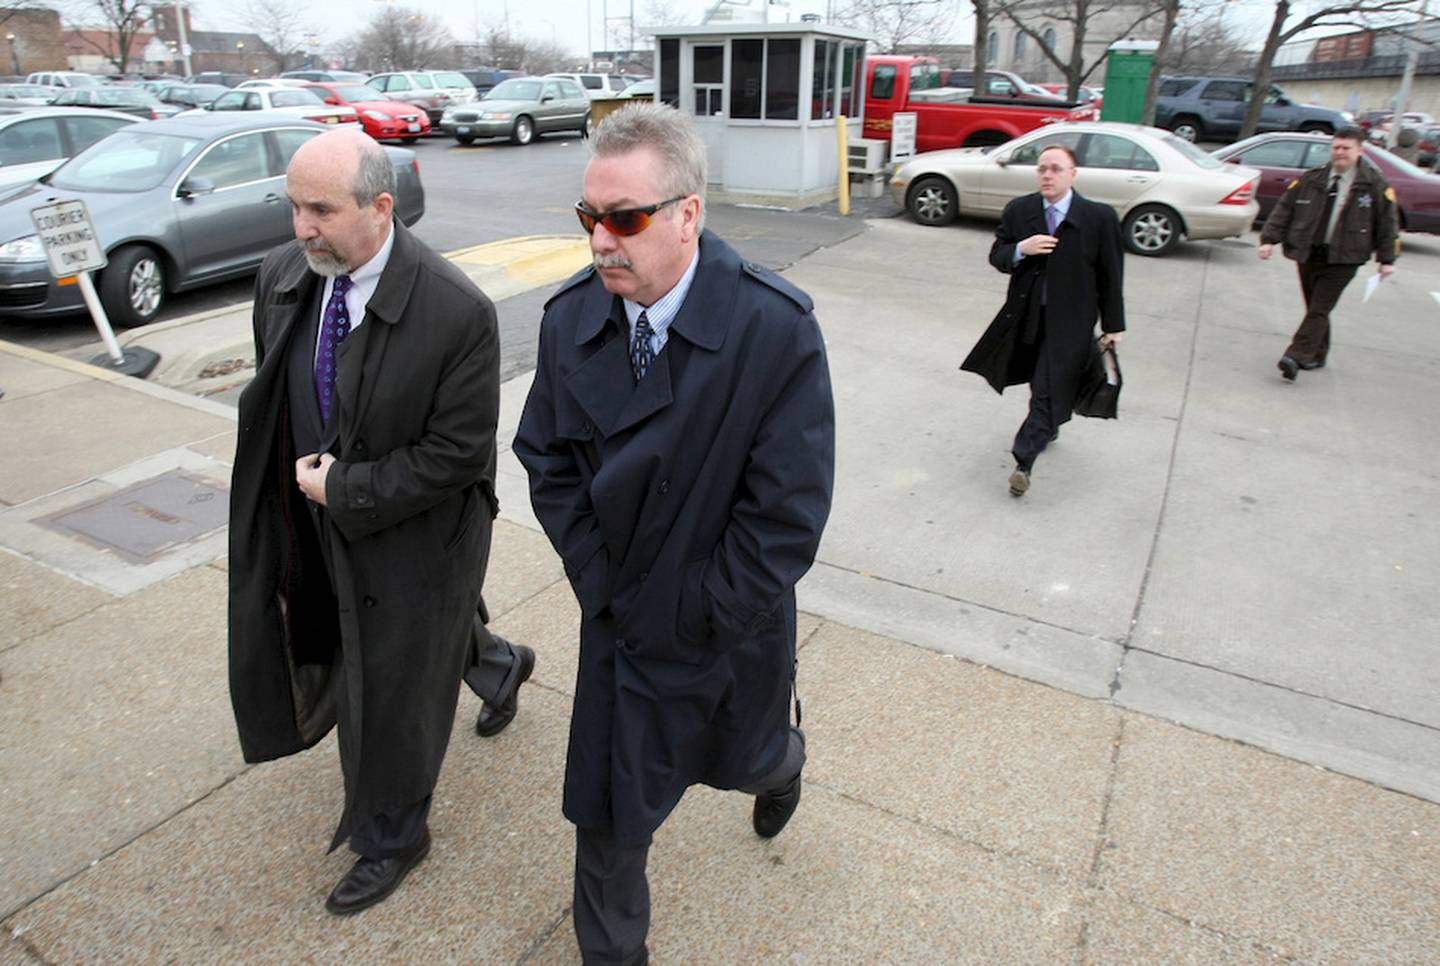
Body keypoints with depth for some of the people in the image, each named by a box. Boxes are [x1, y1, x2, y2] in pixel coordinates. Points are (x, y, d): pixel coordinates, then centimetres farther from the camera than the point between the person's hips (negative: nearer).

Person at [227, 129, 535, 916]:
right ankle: (498, 666, 61)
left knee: (391, 690, 11)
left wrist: (340, 487, -20)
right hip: (323, 525, 6)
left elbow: (458, 453, -23)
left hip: (413, 534, -6)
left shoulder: (456, 312, -26)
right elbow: (271, 402, 7)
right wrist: (291, 487, 4)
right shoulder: (283, 277, -6)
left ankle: (390, 839, 39)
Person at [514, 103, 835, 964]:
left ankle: (782, 762, 65)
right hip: (619, 619, 3)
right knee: (606, 808, 13)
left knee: (739, 758, 26)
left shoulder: (777, 328, -24)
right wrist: (604, 590, -7)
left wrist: (696, 619, -16)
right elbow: (549, 463, -2)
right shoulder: (570, 318, -11)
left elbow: (790, 508, -22)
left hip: (729, 627, -2)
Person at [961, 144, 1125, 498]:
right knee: (1041, 384, 21)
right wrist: (1020, 249, -21)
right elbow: (997, 256, 2)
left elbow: (1111, 276, -5)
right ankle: (1048, 426, 48)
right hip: (1025, 316, 4)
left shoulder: (1099, 217, -10)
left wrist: (1112, 326, -2)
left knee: (1047, 391, -6)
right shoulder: (1018, 210, -2)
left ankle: (1023, 462, 0)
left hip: (1069, 322, -4)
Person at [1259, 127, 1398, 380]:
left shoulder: (1375, 184, 2)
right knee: (1314, 308, 12)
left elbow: (1387, 222, 5)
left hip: (1343, 259, -3)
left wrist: (1387, 259, 3)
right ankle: (1316, 355, 25)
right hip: (1308, 254, 3)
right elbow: (1283, 209, 7)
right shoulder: (1312, 179, 6)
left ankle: (1296, 357, -20)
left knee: (1319, 310, -12)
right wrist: (1269, 239, -4)